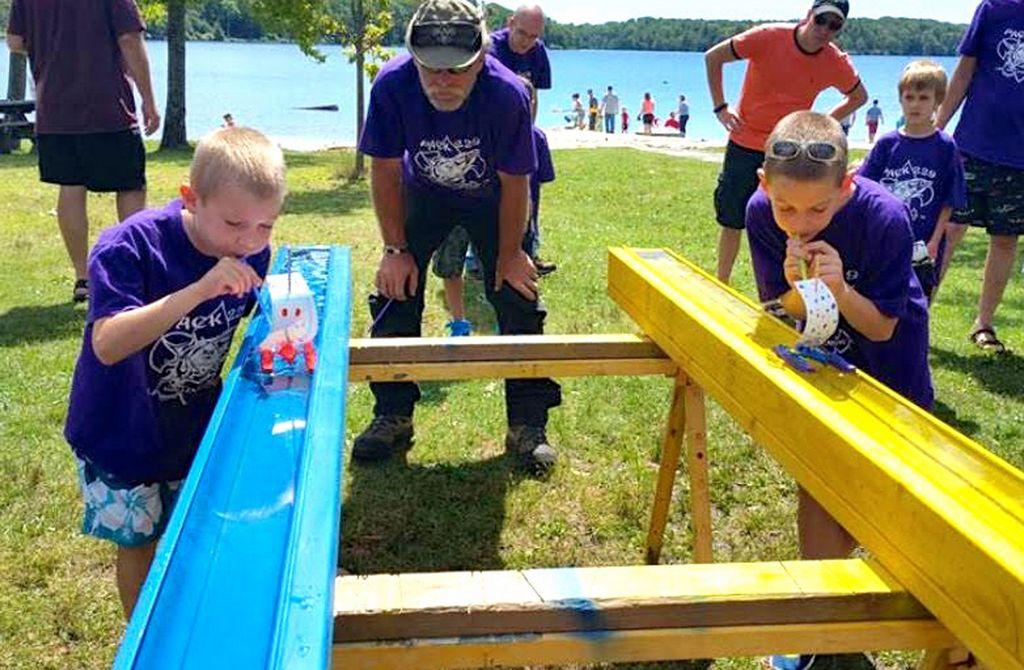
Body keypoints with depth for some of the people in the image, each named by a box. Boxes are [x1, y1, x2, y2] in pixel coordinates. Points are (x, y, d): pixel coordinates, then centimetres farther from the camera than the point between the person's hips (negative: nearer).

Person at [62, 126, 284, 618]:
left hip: (197, 424, 4)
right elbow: (107, 345, -40)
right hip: (122, 431, -4)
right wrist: (201, 290, -47)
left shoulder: (253, 255, -12)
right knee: (138, 539, 11)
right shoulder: (130, 246, -29)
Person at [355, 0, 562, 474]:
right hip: (424, 194, 2)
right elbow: (385, 172, -17)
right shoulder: (392, 86, -32)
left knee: (518, 301, -6)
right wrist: (396, 249, -15)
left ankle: (528, 427, 7)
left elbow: (514, 182, -21)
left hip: (491, 199, -1)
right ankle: (393, 418, 12)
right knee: (396, 294, -3)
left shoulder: (508, 94, -35)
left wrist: (509, 255, -13)